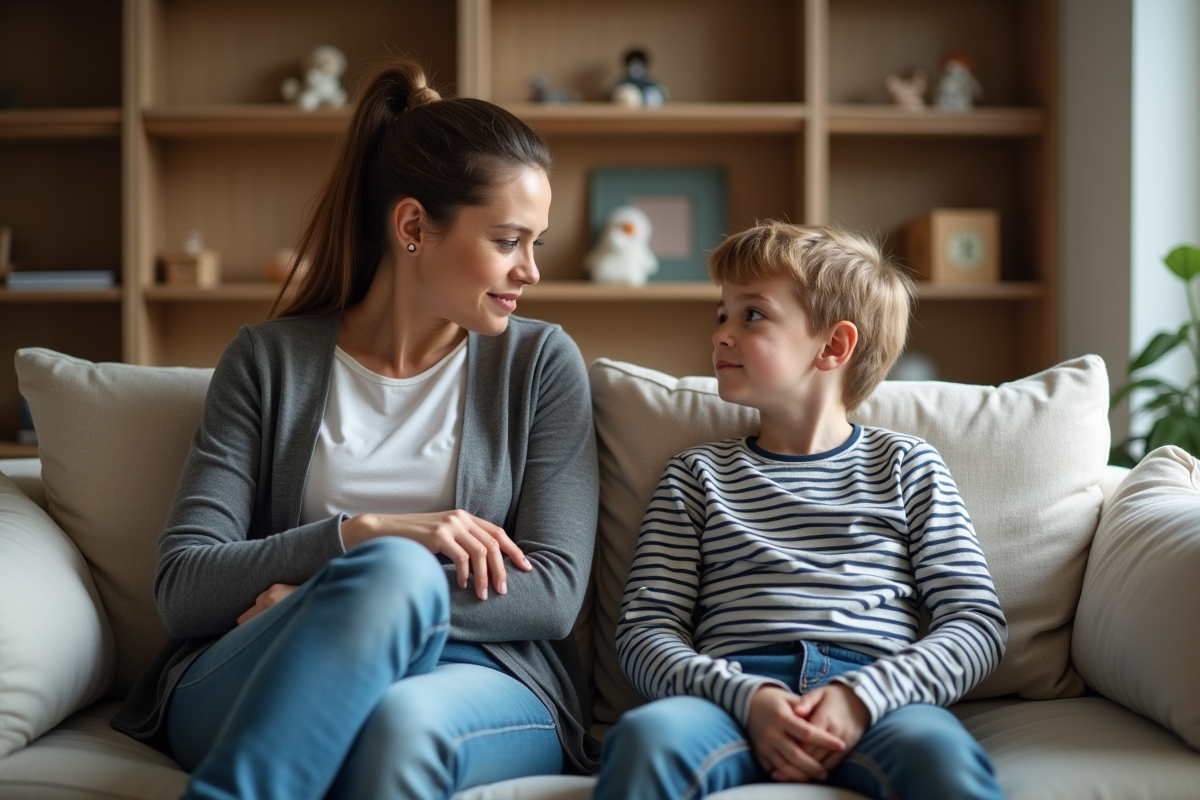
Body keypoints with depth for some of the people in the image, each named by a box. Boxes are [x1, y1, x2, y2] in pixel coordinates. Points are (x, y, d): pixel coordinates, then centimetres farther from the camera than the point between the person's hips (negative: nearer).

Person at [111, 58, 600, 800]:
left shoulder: (541, 363, 10)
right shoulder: (270, 359, 9)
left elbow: (553, 593, 0)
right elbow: (182, 585, 0)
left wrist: (355, 605, -12)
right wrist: (363, 535, -15)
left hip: (483, 682, 0)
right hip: (249, 687, 0)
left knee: (400, 718, -39)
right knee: (396, 568, -35)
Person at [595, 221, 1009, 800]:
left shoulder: (906, 465, 19)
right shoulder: (698, 475, 22)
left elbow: (978, 622, 9)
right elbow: (645, 628, 11)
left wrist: (862, 696, -10)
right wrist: (746, 697, -10)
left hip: (875, 698, 0)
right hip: (734, 692, 1)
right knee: (647, 735, -35)